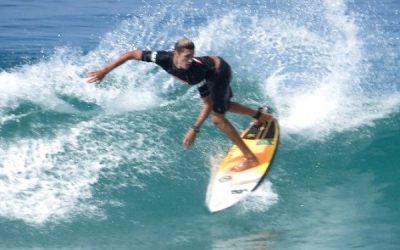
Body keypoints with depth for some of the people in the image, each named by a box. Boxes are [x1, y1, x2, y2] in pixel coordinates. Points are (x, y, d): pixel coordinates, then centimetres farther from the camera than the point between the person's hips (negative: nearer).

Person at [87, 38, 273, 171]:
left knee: (217, 117, -15)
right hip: (210, 66, 7)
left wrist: (195, 129, -41)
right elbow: (131, 54, -25)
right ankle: (261, 116, 49)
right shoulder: (164, 58, -34)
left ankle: (250, 158, -5)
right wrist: (105, 70, -28)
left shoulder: (195, 70, -44)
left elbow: (208, 104, -37)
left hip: (220, 71, -7)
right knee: (221, 105, 28)